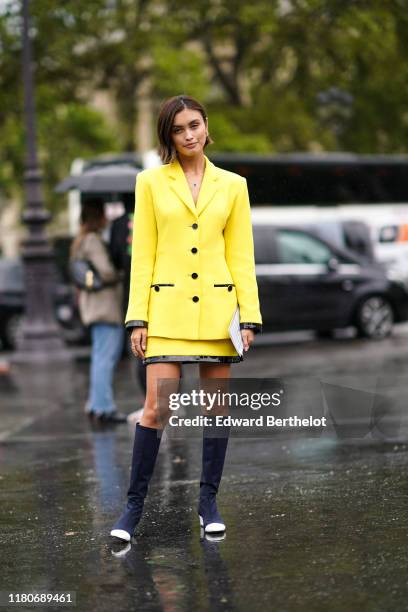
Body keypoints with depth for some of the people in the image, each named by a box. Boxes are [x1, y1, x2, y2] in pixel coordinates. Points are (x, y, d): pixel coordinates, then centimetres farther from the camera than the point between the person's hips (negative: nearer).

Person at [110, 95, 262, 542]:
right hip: (167, 309, -2)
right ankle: (134, 505, 3)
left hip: (217, 308, 2)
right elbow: (143, 254, 3)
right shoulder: (150, 182, 4)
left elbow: (241, 255, 7)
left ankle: (208, 500, 17)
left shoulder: (232, 185, 7)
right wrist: (137, 317, -4)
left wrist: (249, 315, 0)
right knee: (156, 408, -8)